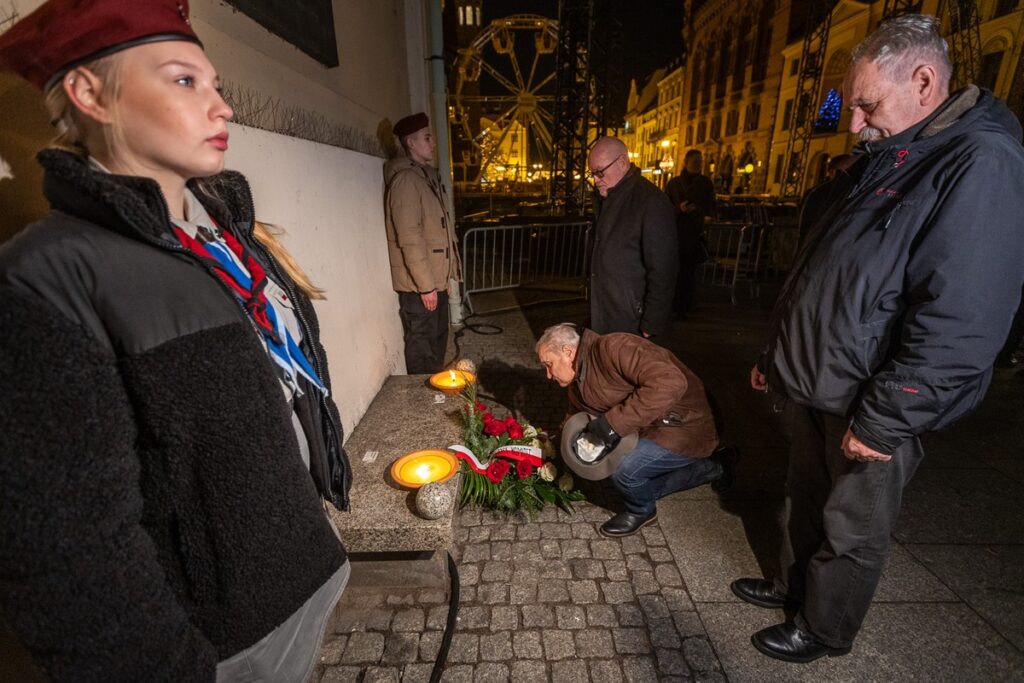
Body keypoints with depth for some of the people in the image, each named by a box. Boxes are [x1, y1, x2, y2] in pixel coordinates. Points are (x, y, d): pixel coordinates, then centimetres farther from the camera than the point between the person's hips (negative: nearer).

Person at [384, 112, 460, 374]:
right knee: (422, 343, 2)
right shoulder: (406, 179, -15)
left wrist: (442, 276, 15)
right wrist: (425, 285, -23)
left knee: (438, 337, 19)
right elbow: (409, 238, -22)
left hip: (435, 278, 9)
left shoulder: (428, 175, 15)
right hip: (419, 284, -9)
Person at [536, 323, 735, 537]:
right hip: (649, 431, 10)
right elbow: (580, 430, 13)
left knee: (624, 470, -26)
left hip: (685, 427, -10)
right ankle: (714, 466, 34)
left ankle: (641, 511, 10)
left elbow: (670, 382, -39)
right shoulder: (577, 389, 2)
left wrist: (614, 422, -36)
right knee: (643, 488, 20)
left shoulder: (613, 348, -28)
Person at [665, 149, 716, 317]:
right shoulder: (674, 182, 7)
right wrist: (679, 208, -16)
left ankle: (685, 306, 2)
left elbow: (711, 207, 9)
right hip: (675, 230, -1)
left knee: (689, 270, -5)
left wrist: (697, 208, -12)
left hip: (695, 233, 1)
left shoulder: (705, 183, 10)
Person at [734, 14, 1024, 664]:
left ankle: (824, 630, 35)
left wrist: (881, 420, -21)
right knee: (807, 499, 23)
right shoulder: (888, 159, 11)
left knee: (852, 530, 13)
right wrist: (778, 355, 16)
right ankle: (795, 585, 45)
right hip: (815, 389, 8)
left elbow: (959, 325, -24)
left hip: (868, 410, -8)